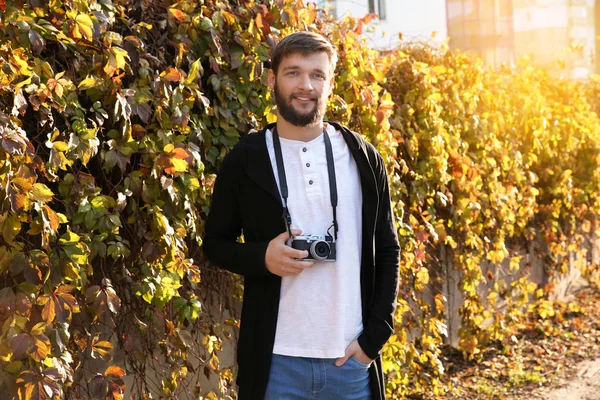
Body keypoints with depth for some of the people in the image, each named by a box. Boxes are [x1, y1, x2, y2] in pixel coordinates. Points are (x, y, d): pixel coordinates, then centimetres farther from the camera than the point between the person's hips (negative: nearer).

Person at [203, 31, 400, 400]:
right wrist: (262, 257, -13)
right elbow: (215, 242, 7)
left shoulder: (363, 158, 3)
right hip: (276, 360, -1)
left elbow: (387, 250, 6)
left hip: (351, 357, 1)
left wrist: (375, 335, -3)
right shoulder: (245, 161, 0)